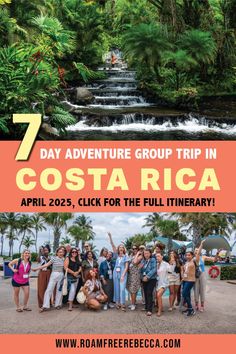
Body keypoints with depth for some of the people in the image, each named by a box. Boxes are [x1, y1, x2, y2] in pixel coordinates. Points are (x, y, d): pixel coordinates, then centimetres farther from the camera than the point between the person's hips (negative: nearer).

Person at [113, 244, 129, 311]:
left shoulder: (126, 257, 2)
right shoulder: (117, 256, 11)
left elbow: (126, 267, -2)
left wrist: (123, 275, -10)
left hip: (123, 273, -3)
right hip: (116, 273, 3)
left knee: (122, 289, -10)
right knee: (116, 288, 5)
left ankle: (122, 304, -10)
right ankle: (117, 302, 12)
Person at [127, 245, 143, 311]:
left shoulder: (140, 256, -5)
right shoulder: (131, 256, 16)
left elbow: (135, 262, -23)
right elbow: (128, 263, 9)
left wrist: (137, 254, -14)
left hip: (135, 274, -7)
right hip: (129, 274, 7)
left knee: (133, 289, -7)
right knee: (130, 289, 11)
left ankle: (133, 304, 0)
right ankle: (133, 303, 21)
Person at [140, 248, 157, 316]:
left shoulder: (153, 260, -5)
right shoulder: (143, 261, 12)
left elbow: (154, 269, -14)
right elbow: (141, 271, 16)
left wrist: (147, 276, -18)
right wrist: (140, 267, -7)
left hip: (151, 279, -5)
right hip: (144, 279, 6)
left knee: (149, 293, -12)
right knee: (145, 293, 8)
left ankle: (149, 310, -13)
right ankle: (146, 307, 22)